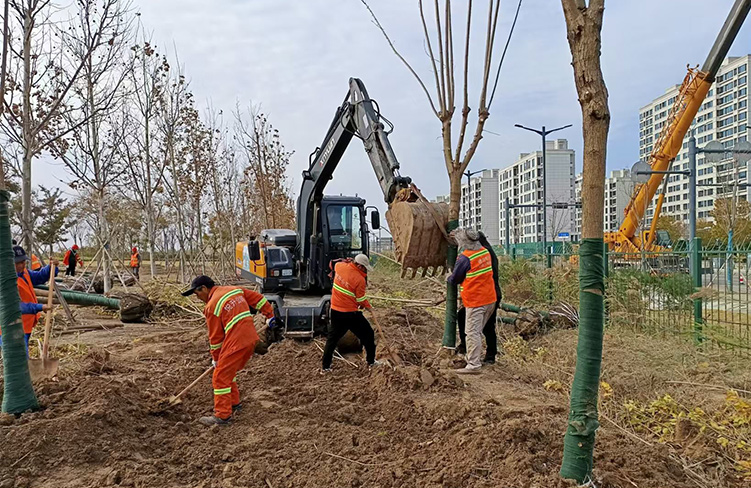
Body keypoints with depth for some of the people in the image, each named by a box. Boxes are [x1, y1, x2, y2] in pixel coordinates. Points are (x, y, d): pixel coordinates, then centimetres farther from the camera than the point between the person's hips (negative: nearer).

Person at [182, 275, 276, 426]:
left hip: (235, 343, -9)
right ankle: (234, 402, 34)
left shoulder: (212, 306, -8)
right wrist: (269, 315, 20)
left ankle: (222, 415, 5)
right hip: (251, 338, 9)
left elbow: (215, 337, -2)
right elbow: (258, 298, 13)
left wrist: (215, 358, 10)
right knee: (228, 372, 24)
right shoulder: (234, 289, 12)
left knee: (220, 377, 1)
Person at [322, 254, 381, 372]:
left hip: (335, 311, 6)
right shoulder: (360, 279, -19)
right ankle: (371, 361, 25)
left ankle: (325, 366, 19)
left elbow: (335, 264, 23)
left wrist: (348, 262, 18)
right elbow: (361, 300, -10)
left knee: (332, 338, 17)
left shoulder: (340, 266, -4)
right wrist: (369, 307, 8)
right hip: (351, 313, -5)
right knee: (368, 334, 14)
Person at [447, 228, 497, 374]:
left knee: (472, 333, -4)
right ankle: (475, 358, 26)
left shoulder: (465, 258, -18)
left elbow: (454, 279, -8)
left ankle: (473, 365, -3)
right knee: (478, 331, 17)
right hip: (490, 299, 8)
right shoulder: (485, 251, 4)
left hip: (475, 301, -8)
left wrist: (448, 278, 18)